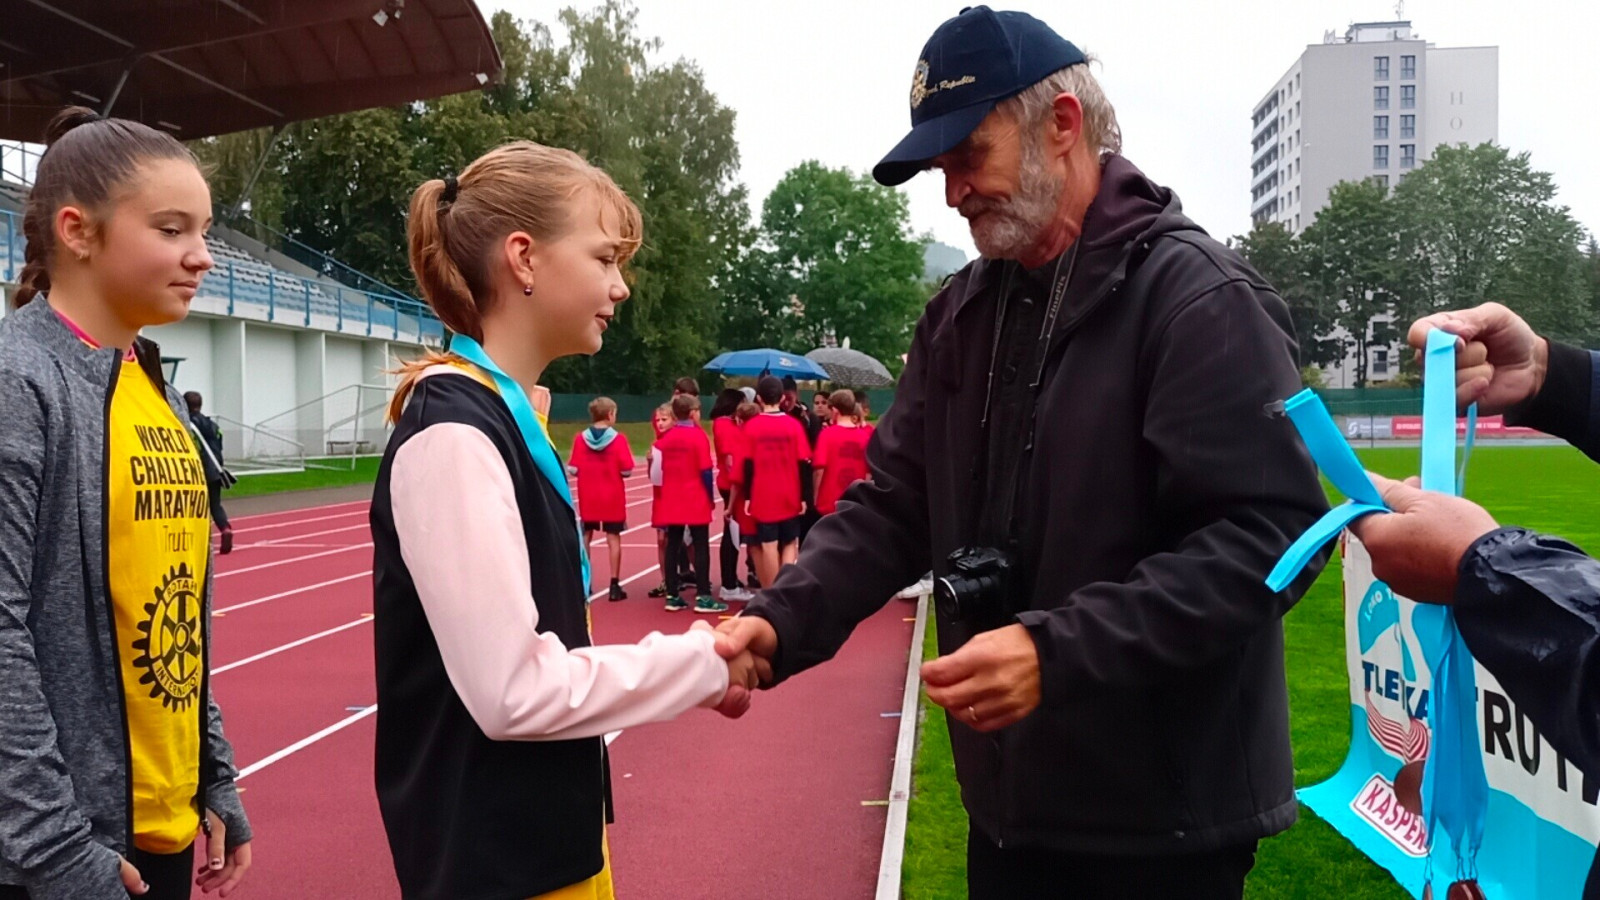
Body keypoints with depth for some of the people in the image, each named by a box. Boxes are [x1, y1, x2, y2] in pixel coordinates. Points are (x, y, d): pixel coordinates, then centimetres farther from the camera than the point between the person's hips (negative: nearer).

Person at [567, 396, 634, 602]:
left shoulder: (580, 438, -5)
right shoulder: (618, 438, -11)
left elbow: (573, 469, -6)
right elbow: (626, 471, -13)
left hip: (588, 497, 3)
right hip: (612, 498, -2)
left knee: (586, 537, 14)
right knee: (613, 538, 3)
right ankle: (614, 586, 2)